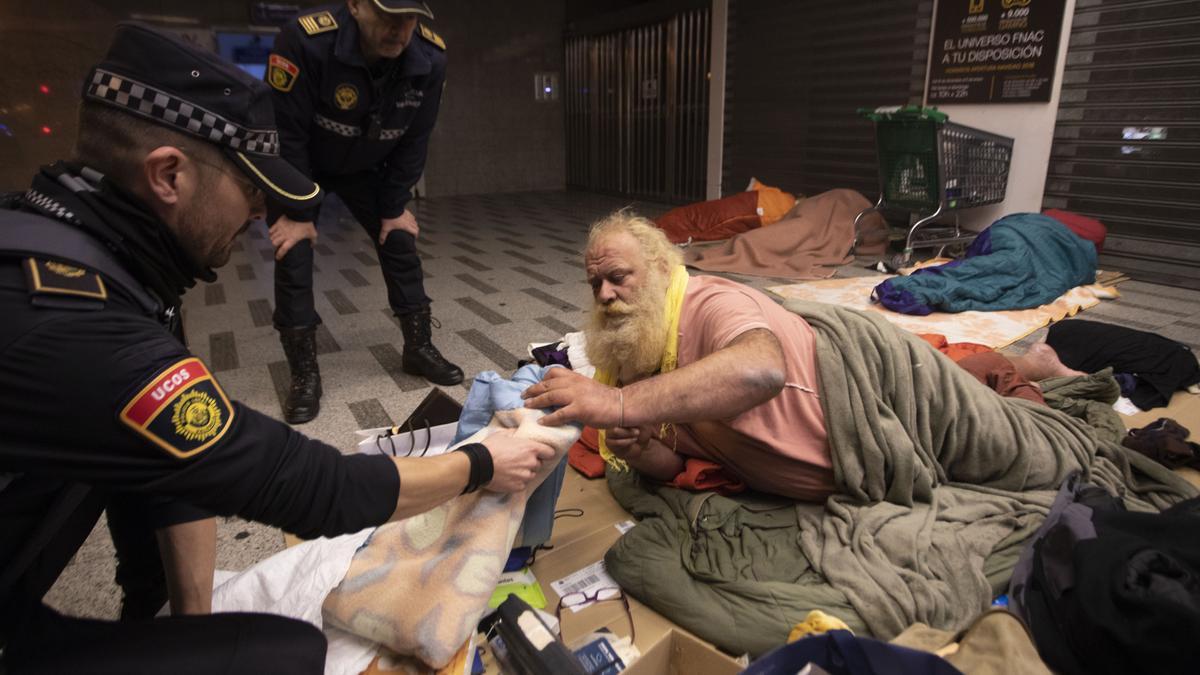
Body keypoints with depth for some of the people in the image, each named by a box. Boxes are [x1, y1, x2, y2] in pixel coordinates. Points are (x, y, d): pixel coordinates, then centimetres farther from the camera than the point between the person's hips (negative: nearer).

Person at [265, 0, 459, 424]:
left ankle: (419, 347, 14)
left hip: (366, 168, 4)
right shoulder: (305, 41, -35)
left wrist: (394, 207, -8)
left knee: (400, 242, -1)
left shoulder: (430, 56, -22)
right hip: (298, 166, -3)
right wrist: (296, 212, -20)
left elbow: (414, 140, -10)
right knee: (293, 256, -10)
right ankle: (304, 375, 1)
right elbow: (286, 134, -26)